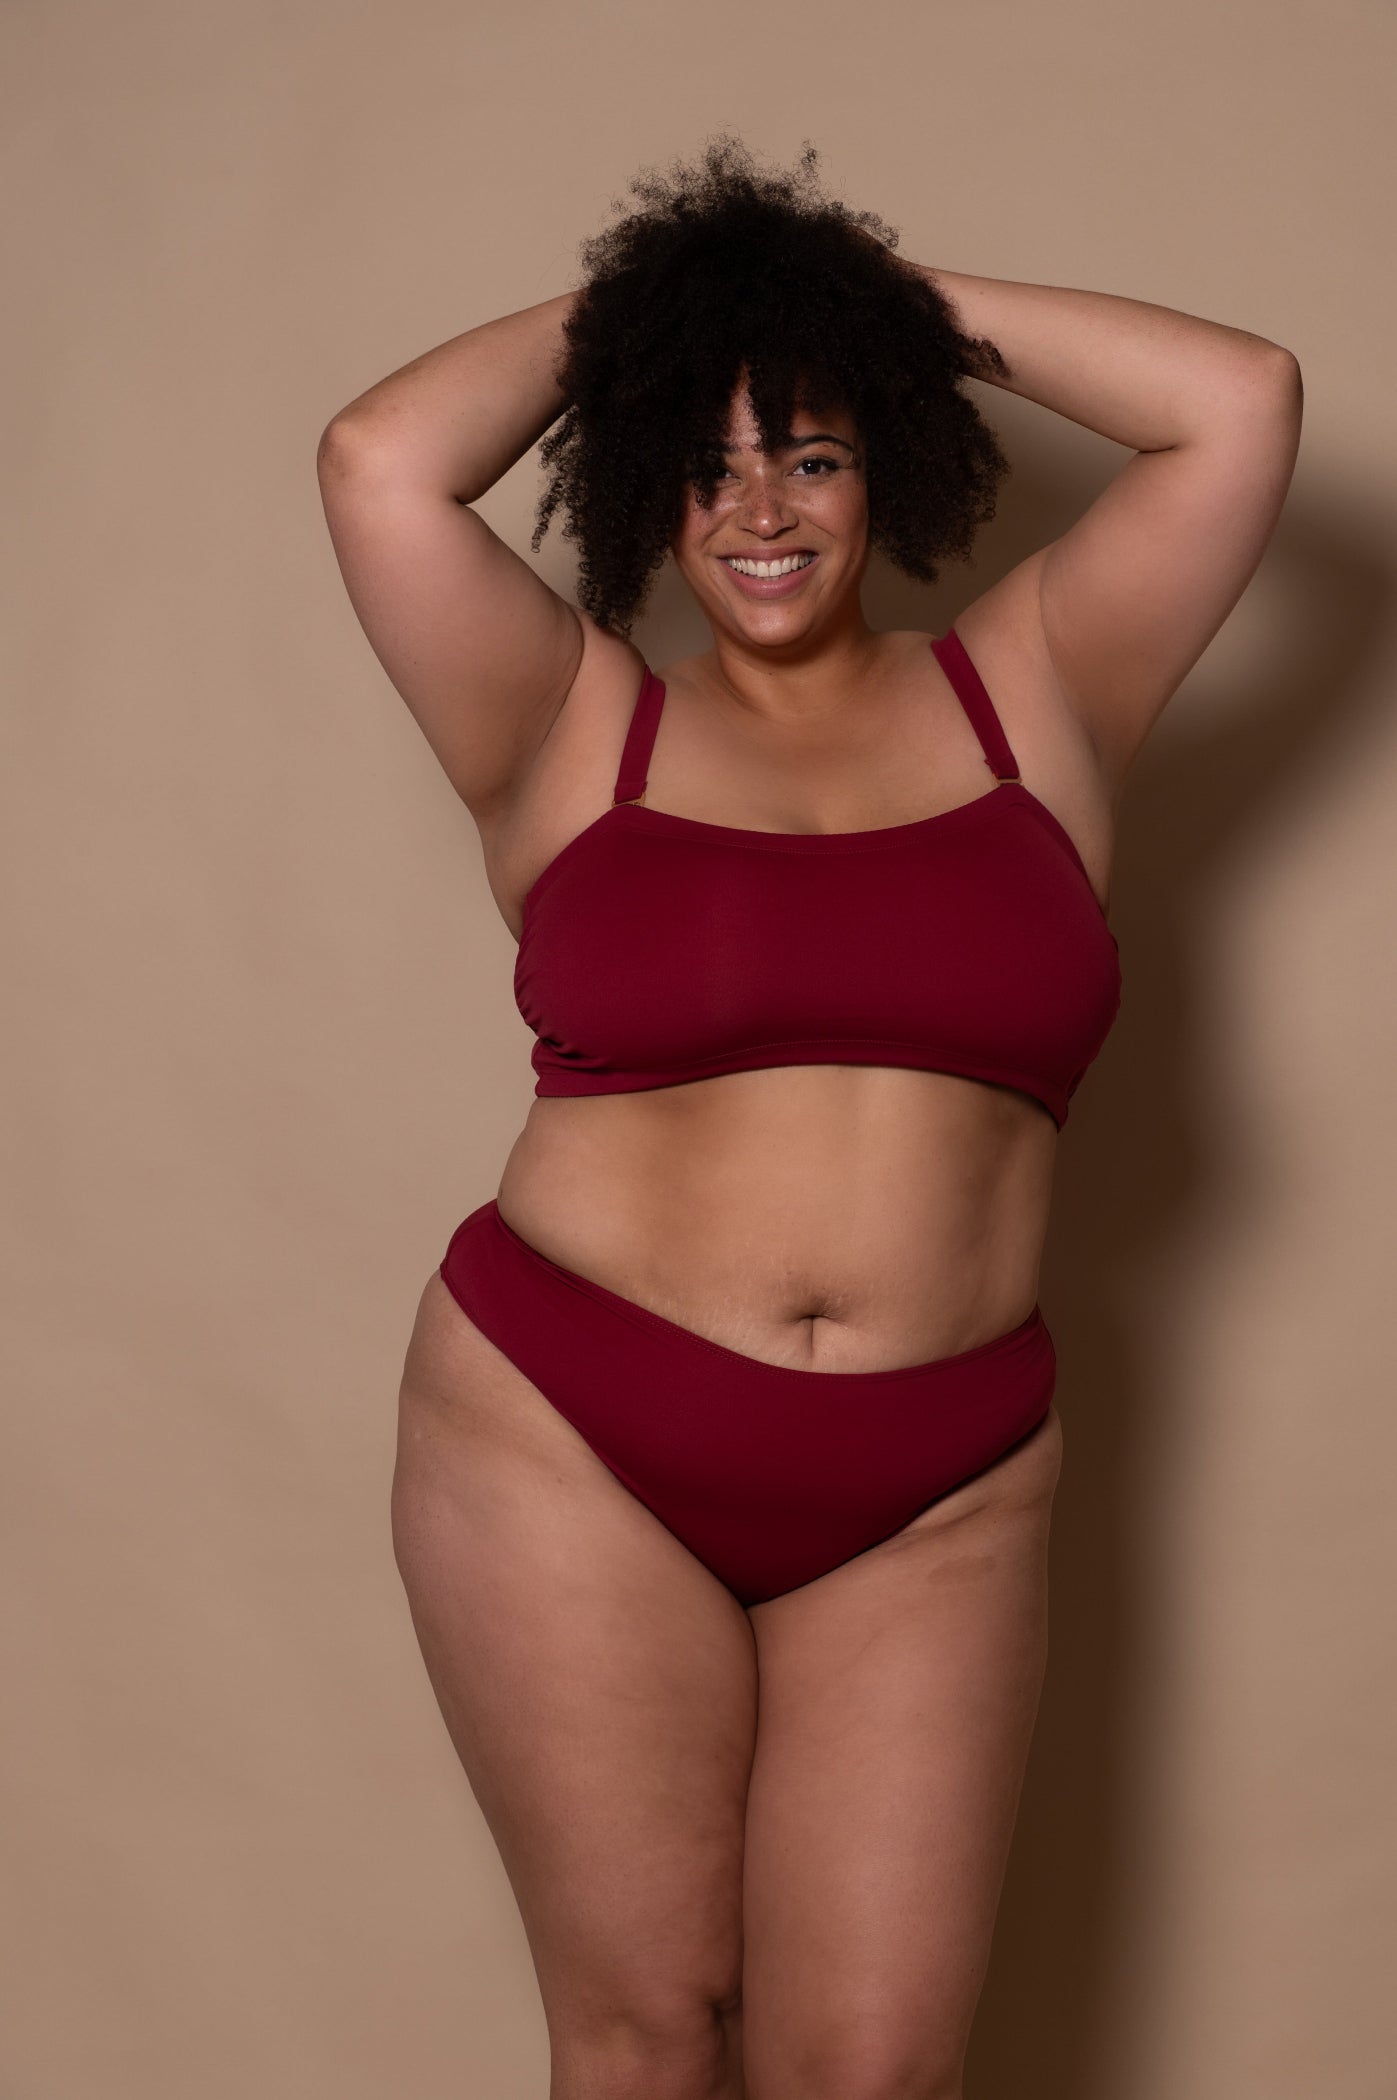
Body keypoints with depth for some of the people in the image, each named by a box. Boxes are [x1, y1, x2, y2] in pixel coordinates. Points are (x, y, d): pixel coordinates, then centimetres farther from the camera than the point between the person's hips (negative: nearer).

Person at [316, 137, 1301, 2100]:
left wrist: (915, 298, 11)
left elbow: (1243, 399, 3)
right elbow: (380, 458, -7)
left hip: (936, 1495, 1)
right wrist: (612, 309, 9)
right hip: (573, 1444, -1)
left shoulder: (1033, 692, 9)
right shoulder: (573, 726, 5)